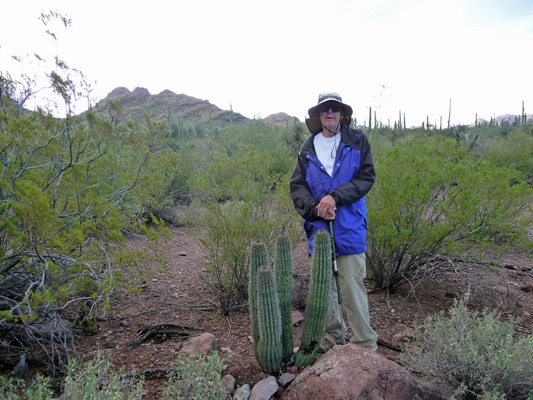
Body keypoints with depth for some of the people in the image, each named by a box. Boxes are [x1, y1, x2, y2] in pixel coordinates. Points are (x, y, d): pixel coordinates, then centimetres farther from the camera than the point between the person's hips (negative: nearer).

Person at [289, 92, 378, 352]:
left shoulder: (358, 141, 3)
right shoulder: (308, 148, 9)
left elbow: (367, 177, -4)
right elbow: (297, 185, 5)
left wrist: (335, 197, -16)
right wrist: (316, 209, -11)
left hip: (349, 228, -3)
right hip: (319, 227, 3)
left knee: (352, 287, -5)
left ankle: (365, 346, 10)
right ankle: (332, 339, 29)